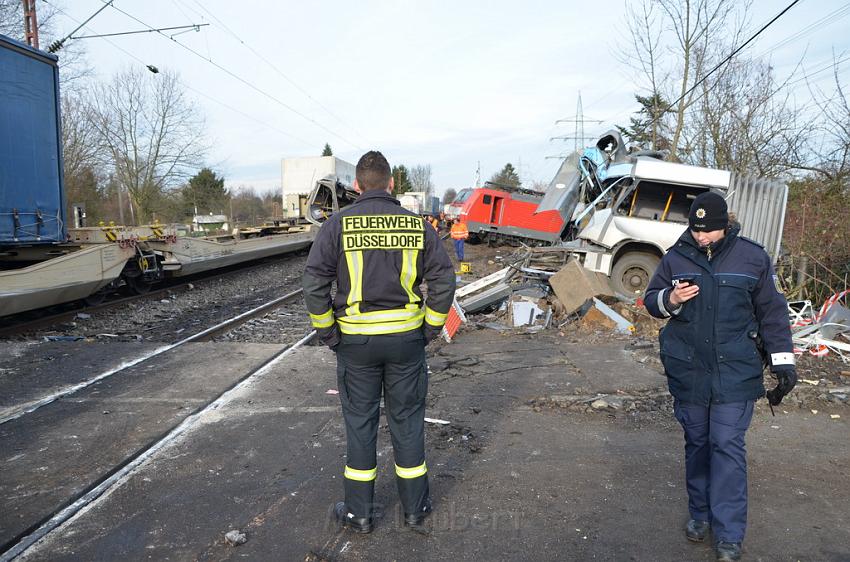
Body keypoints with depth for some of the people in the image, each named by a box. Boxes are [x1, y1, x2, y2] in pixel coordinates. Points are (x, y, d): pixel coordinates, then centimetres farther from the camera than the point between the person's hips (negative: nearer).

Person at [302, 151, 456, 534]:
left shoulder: (337, 225, -6)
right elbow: (443, 279, -4)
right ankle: (415, 507, 27)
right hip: (406, 338, 1)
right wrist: (429, 329, 5)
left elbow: (314, 284, -11)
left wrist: (328, 335, -1)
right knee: (407, 421, 14)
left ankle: (359, 512, 25)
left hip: (356, 340, -1)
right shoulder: (417, 225, -1)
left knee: (360, 423, 12)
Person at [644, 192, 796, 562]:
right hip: (688, 373, 2)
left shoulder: (753, 257, -2)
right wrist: (669, 300, -14)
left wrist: (782, 361, 2)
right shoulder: (676, 258, 1)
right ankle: (701, 514, 30)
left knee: (728, 447, -1)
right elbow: (650, 299, 9)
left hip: (735, 374, -2)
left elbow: (772, 312, 5)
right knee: (697, 444, 13)